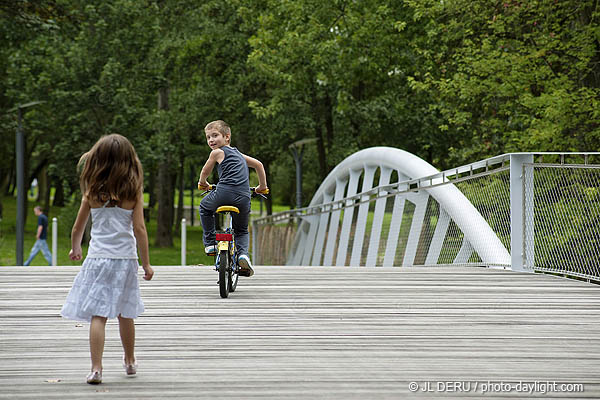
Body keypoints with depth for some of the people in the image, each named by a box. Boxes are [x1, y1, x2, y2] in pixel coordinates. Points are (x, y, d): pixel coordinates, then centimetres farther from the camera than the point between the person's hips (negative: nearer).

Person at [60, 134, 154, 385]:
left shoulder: (92, 192, -1)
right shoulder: (133, 192, -3)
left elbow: (78, 227, 8)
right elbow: (139, 229, -5)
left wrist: (75, 249, 28)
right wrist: (146, 263, 1)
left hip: (98, 258, -1)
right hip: (125, 258, 1)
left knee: (98, 315, -5)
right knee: (125, 314, 16)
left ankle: (96, 368, -15)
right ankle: (129, 362, 32)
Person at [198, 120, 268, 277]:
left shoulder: (217, 152, 7)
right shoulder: (237, 153, 27)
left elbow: (205, 172, 18)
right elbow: (258, 165, 32)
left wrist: (202, 183, 40)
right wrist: (262, 186, 41)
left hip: (225, 193, -5)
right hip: (243, 198, 5)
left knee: (204, 206, 28)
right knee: (242, 231, 24)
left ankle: (210, 242, 23)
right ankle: (243, 254, -5)